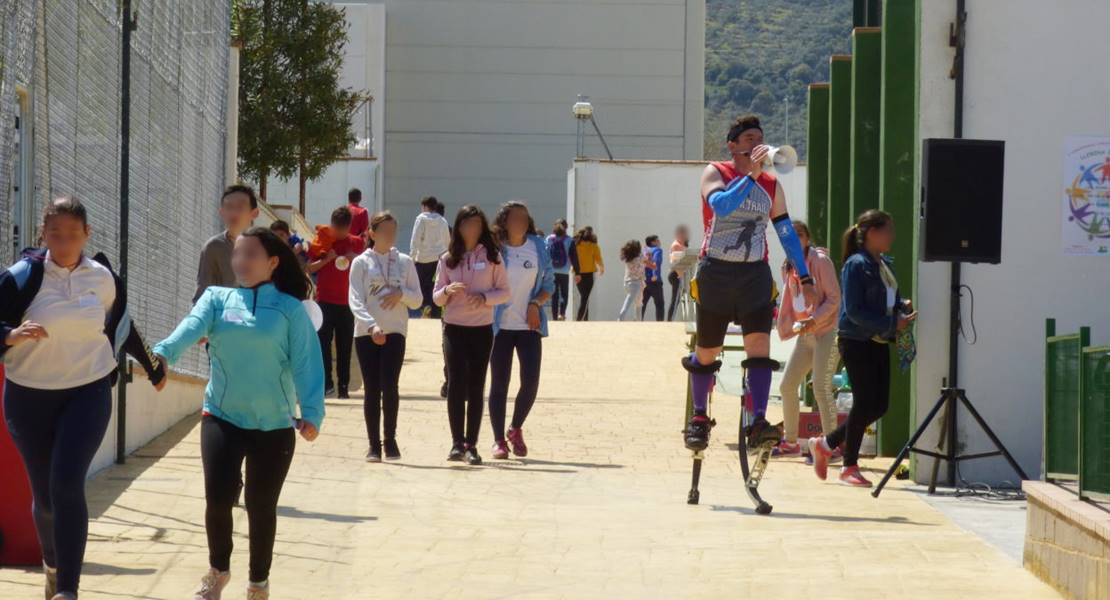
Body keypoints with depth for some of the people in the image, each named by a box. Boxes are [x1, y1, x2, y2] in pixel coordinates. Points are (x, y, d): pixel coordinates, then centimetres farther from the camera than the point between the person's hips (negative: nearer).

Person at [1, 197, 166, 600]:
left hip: (88, 393, 0)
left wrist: (151, 368, 30)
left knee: (67, 484, -17)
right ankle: (52, 565, 37)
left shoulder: (103, 277, 0)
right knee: (44, 493, 7)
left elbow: (121, 327, 18)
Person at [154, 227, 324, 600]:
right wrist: (164, 352, -36)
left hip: (274, 425, -1)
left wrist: (311, 412, -22)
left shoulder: (290, 309, -1)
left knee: (261, 506, 8)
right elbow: (192, 326, -15)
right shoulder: (217, 299, 4)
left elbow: (306, 362, -8)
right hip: (222, 417, 1)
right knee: (218, 497, -11)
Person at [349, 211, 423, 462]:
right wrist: (371, 325, -23)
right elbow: (355, 300, -7)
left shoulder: (405, 262, 9)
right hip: (366, 333, -1)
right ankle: (374, 444, 6)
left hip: (395, 331, 1)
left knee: (389, 386, -12)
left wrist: (401, 294, -12)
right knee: (372, 389, 0)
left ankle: (390, 439, -1)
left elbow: (417, 300, 10)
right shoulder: (361, 263, 2)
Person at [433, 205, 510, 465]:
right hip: (454, 328, 0)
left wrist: (485, 297, -16)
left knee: (476, 386, 2)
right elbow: (436, 297, 8)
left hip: (482, 329, 0)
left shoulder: (492, 257, 2)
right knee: (456, 384, -6)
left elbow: (505, 292, 2)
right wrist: (447, 290, -14)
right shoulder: (448, 259, 5)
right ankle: (457, 443, -1)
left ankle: (471, 444, 6)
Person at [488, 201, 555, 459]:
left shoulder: (538, 247, 4)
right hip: (500, 326, -2)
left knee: (531, 381, -5)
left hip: (529, 325, 2)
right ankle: (499, 440, 11)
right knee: (499, 384, 2)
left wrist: (536, 304, -6)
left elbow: (549, 283, 9)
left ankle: (516, 429, 18)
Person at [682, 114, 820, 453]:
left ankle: (758, 424, -24)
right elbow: (721, 205, -25)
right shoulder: (715, 173, -3)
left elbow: (787, 233, 14)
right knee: (707, 351, 9)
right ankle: (699, 418, 29)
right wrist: (751, 175, -32)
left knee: (759, 345, -16)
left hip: (755, 274, 2)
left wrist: (805, 279, 11)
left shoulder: (771, 186, 8)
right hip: (716, 272, -2)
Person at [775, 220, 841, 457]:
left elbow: (834, 297, -13)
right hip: (805, 334, 8)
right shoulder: (788, 267, 11)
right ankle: (791, 442, 19)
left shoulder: (820, 261, -10)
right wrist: (791, 327, 6)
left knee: (821, 388, -13)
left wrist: (815, 319, -22)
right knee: (787, 385, 7)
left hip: (827, 331, -8)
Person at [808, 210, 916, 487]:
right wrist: (892, 323, -22)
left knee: (879, 405, 9)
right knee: (864, 402, -5)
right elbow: (854, 311, -19)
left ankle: (825, 443, 24)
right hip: (857, 341, -9)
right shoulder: (856, 265, -13)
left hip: (879, 342, 9)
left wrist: (903, 305, -1)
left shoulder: (884, 264, 13)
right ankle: (850, 467, 9)